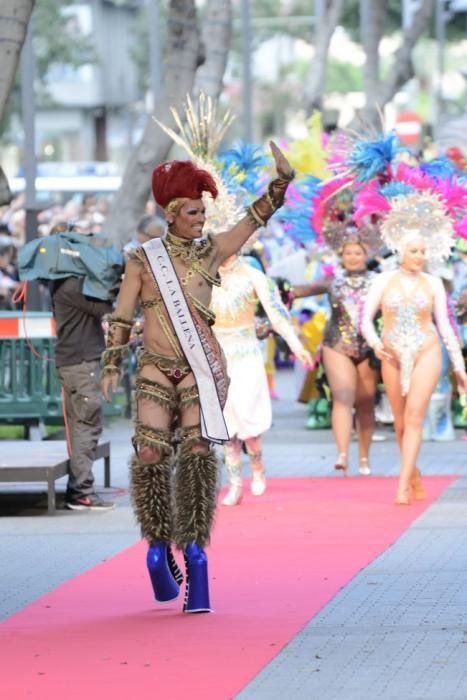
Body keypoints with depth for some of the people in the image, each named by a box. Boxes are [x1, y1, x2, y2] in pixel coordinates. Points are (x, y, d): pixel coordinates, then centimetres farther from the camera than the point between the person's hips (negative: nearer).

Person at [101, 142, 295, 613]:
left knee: (198, 451, -14)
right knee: (150, 454, -11)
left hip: (202, 367, 0)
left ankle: (193, 550, -10)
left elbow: (255, 218, -2)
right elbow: (122, 315, 10)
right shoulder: (143, 258, 7)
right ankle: (158, 547, 7)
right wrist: (111, 365, 4)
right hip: (156, 368, 0)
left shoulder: (211, 251, 7)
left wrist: (282, 180, -13)